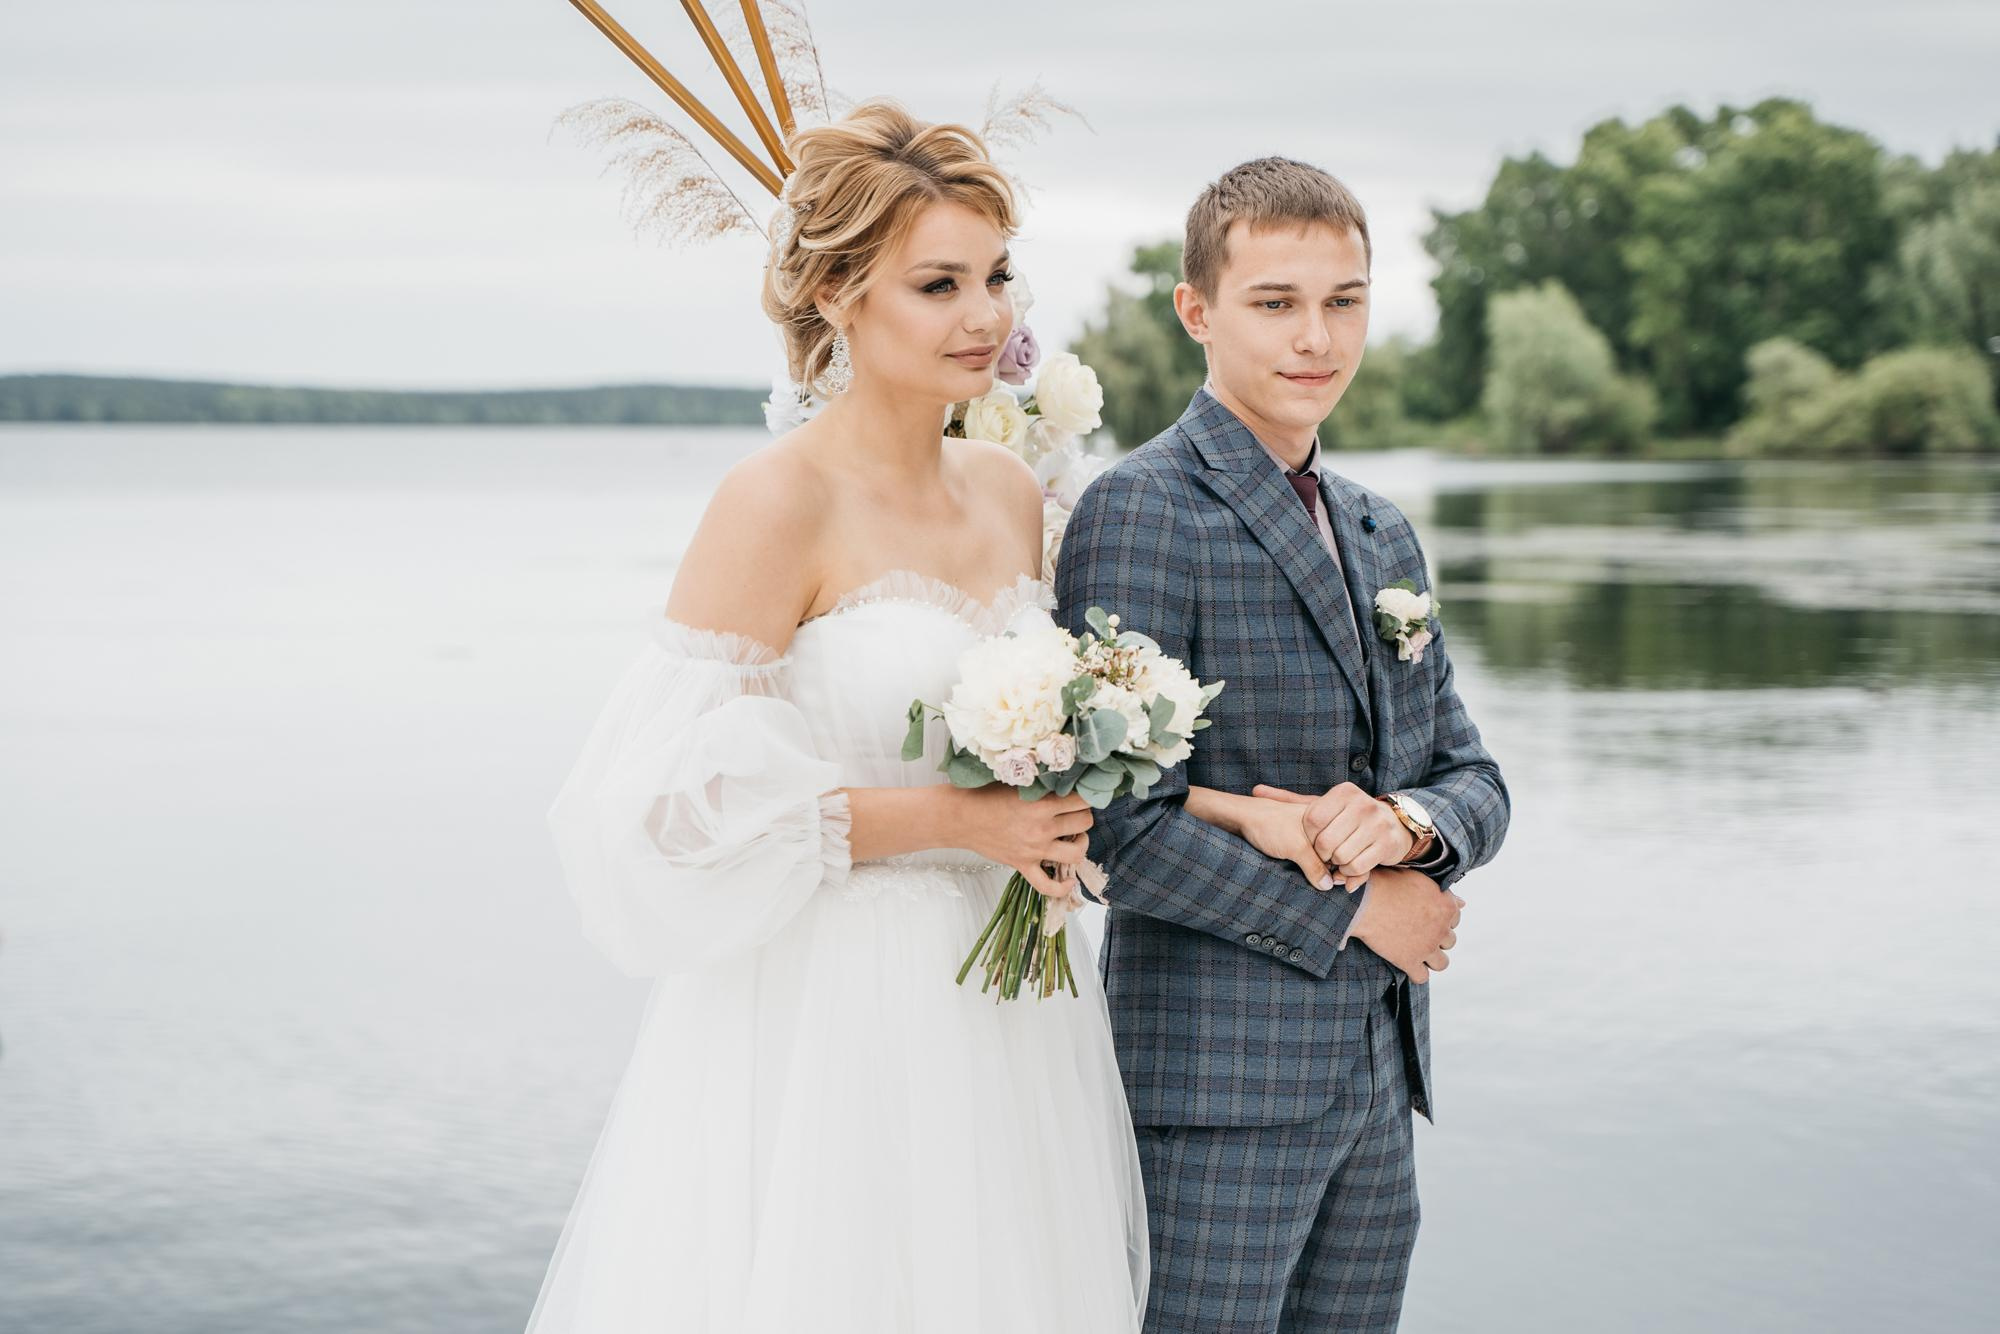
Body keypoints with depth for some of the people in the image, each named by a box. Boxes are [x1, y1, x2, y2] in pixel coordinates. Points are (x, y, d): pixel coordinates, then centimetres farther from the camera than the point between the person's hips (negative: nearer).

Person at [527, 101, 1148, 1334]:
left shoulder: (1010, 490, 7)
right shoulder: (777, 502, -14)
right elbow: (682, 793, -18)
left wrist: (1052, 813, 0)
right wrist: (948, 818, -17)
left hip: (1000, 1012, 7)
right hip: (827, 1017, -6)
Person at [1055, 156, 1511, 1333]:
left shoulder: (1385, 536, 16)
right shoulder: (1142, 513, -10)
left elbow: (1475, 782, 15)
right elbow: (1122, 824, -18)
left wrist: (1404, 820, -8)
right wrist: (1349, 909, -11)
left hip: (1378, 1084, 7)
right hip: (1219, 1078, -7)